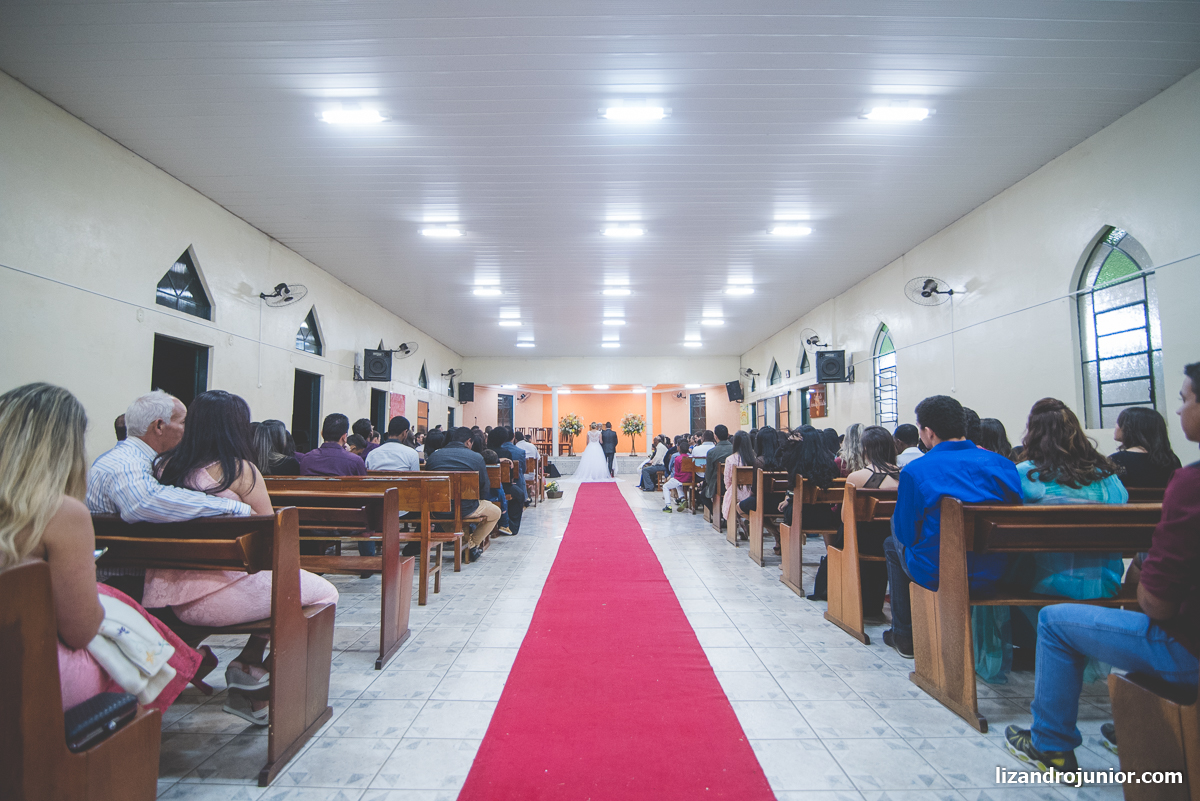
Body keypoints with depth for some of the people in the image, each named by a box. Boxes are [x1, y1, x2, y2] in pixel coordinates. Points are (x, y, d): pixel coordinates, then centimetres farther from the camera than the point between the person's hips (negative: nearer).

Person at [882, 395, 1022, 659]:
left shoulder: (915, 471, -17)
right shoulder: (1001, 464, -4)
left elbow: (906, 532, -10)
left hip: (936, 576, -4)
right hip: (993, 577, 5)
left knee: (893, 543, 27)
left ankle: (904, 637, 34)